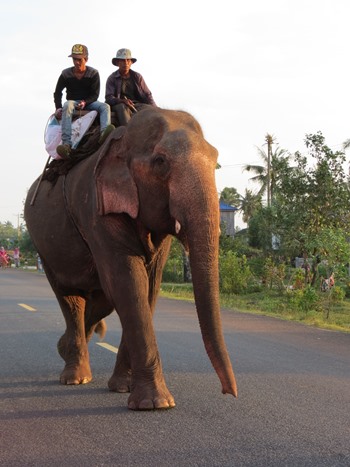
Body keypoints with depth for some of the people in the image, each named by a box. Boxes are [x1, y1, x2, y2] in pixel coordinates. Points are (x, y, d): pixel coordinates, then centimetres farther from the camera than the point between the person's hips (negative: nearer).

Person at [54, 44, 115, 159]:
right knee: (67, 106, -37)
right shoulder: (66, 74, 0)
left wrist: (85, 102, -22)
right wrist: (58, 108, -13)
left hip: (88, 102, 1)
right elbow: (57, 92, 4)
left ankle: (104, 134, -59)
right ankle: (66, 144, -53)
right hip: (72, 102, -1)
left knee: (105, 107, -27)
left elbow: (95, 95, -3)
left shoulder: (93, 73, -1)